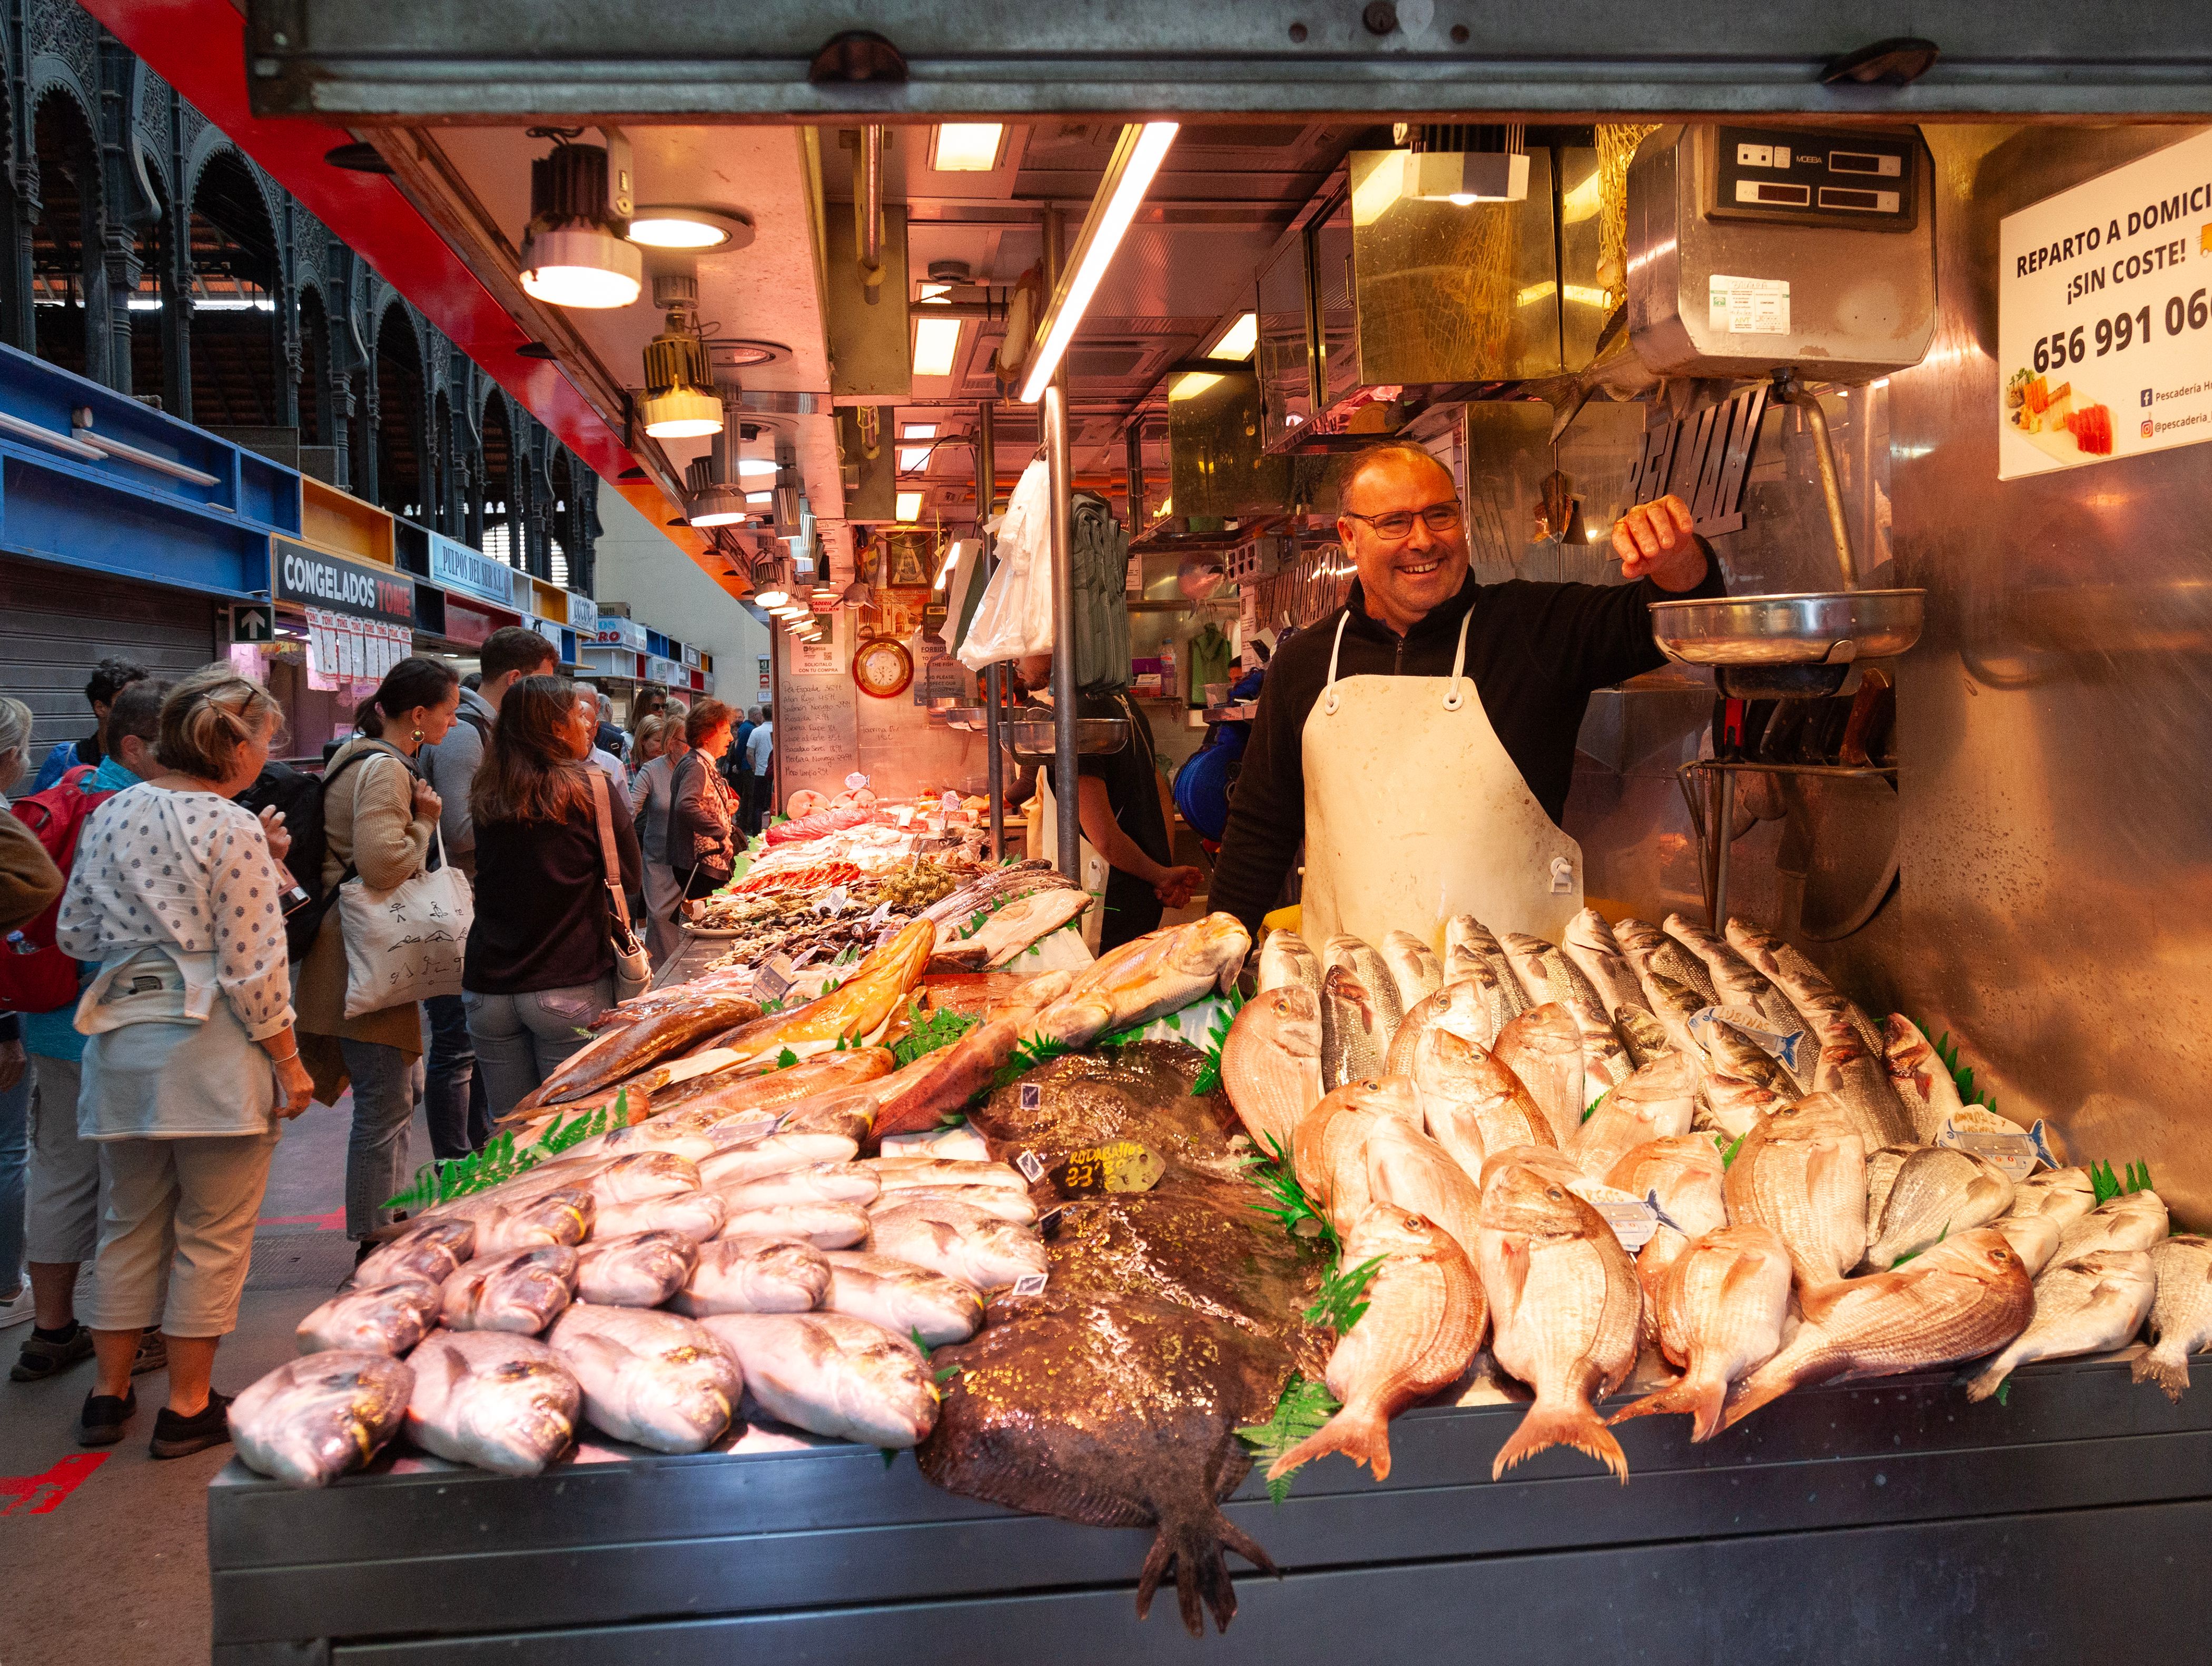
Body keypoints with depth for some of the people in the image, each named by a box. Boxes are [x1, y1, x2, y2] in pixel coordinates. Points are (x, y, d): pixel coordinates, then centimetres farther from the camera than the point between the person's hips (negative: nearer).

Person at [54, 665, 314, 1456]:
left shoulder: (109, 816, 5)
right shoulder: (235, 831, -14)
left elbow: (76, 934, 11)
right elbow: (252, 968, -15)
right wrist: (289, 1063, -7)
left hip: (121, 1038, 6)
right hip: (211, 1044, -6)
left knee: (130, 1223, 18)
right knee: (212, 1234, 6)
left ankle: (109, 1394, 28)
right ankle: (188, 1407, 14)